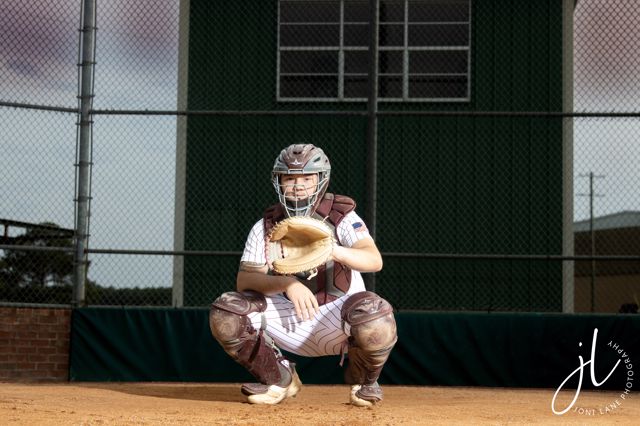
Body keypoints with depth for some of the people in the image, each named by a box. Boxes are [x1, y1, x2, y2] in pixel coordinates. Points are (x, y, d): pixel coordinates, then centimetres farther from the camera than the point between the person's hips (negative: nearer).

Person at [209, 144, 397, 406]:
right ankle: (280, 379, 5)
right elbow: (244, 280, -12)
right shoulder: (266, 227, 0)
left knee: (375, 314, -36)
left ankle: (363, 380, 0)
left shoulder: (341, 217, -8)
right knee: (225, 313, -19)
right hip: (287, 320, 3)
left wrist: (331, 250, -47)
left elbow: (374, 260, -27)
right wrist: (287, 283, -32)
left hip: (337, 318, -2)